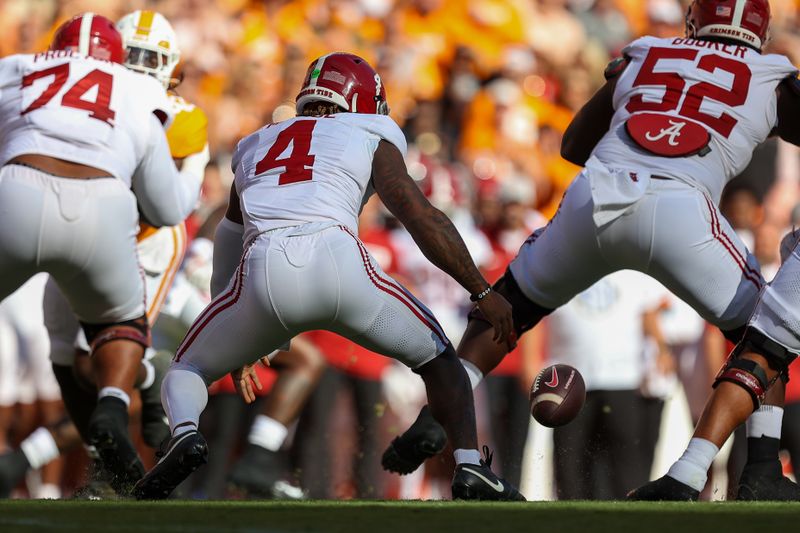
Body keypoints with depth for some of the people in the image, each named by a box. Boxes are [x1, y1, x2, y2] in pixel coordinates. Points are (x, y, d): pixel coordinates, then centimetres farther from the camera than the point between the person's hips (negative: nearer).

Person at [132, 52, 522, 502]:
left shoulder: (256, 147, 34)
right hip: (338, 259, -2)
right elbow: (422, 218, 9)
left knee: (190, 368, 25)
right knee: (439, 360, 21)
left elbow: (229, 245, 41)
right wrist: (484, 292, 13)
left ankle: (185, 435, -8)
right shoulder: (371, 139, 22)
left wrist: (237, 347, 51)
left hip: (263, 276, 2)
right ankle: (470, 468, -2)